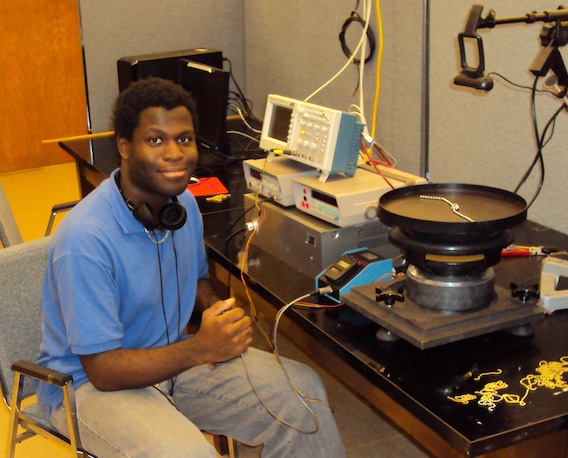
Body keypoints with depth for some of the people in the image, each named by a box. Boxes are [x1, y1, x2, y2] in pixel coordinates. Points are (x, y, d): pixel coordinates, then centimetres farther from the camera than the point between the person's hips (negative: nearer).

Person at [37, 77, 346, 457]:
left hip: (170, 358, 7)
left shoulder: (184, 204, -3)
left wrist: (221, 314, -7)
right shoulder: (86, 240, -27)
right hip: (92, 384, -7)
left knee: (303, 389, -4)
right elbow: (102, 369, -24)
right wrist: (200, 349, -31)